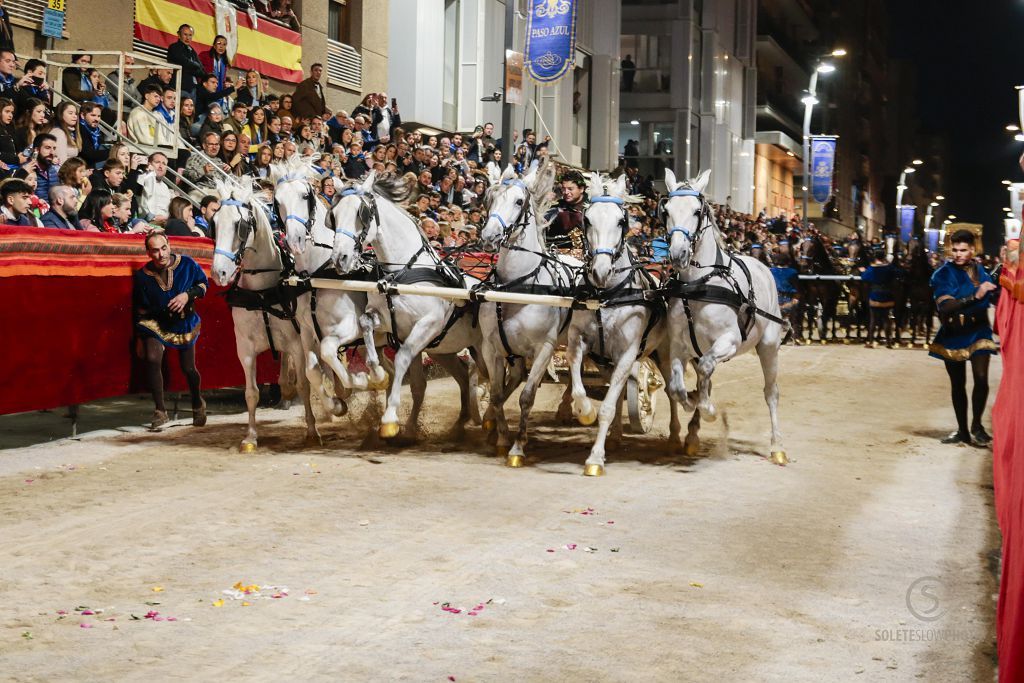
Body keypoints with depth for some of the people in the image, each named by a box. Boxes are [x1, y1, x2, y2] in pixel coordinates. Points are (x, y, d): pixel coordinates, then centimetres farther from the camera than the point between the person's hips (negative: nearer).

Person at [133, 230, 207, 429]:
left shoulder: (187, 264, -13)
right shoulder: (142, 276, -12)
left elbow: (203, 284, 1)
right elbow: (141, 310, -2)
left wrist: (188, 294, -19)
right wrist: (141, 338, 0)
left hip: (185, 324, 1)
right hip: (156, 323, -1)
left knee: (188, 368, 6)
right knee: (152, 359, -24)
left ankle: (198, 405, 38)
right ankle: (160, 411, -12)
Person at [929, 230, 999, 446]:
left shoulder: (980, 271, 1)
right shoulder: (943, 274, -9)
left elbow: (992, 298, 10)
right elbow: (944, 306, -22)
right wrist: (975, 296, -30)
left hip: (978, 332, 1)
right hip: (953, 335, -1)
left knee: (981, 378, -15)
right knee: (957, 384, 10)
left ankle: (977, 425, 5)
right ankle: (962, 431, 24)